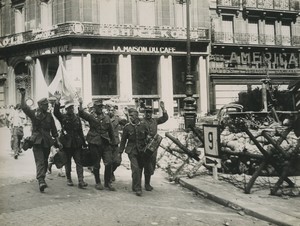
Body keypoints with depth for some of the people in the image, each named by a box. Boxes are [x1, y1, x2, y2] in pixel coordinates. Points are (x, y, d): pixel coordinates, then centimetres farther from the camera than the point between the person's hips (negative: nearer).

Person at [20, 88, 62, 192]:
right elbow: (24, 107, -14)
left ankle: (42, 179, 25)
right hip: (37, 141, -4)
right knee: (40, 161, -12)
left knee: (45, 161, 11)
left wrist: (57, 141, 12)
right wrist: (23, 96, -23)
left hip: (47, 142, 4)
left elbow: (53, 129, 14)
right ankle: (41, 181, -20)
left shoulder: (49, 116, 11)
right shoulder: (33, 113, 2)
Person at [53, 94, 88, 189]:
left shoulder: (77, 118, 10)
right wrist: (57, 101, -32)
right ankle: (69, 179, 24)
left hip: (76, 143, 2)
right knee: (68, 162, 9)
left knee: (78, 161, -5)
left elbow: (80, 131, 13)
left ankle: (81, 181, -9)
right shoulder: (63, 117, 1)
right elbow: (56, 112, -20)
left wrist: (84, 143, 11)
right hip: (66, 143, -2)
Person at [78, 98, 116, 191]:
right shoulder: (91, 117, 2)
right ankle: (98, 183, 20)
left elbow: (111, 131, 17)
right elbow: (81, 114, -17)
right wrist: (80, 104, -33)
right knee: (96, 164, 5)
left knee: (109, 163, -4)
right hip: (94, 144, -3)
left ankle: (108, 183, 8)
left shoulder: (106, 118, 12)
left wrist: (113, 143, 16)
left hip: (105, 143, 3)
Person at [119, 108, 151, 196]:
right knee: (135, 168, -15)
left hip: (142, 150, 3)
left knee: (140, 169, 10)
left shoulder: (143, 125, -1)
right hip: (132, 150, -2)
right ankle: (137, 188, -8)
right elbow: (123, 140, 3)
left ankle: (135, 186, 29)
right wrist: (120, 152, 3)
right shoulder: (127, 127, -4)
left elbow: (148, 135, 13)